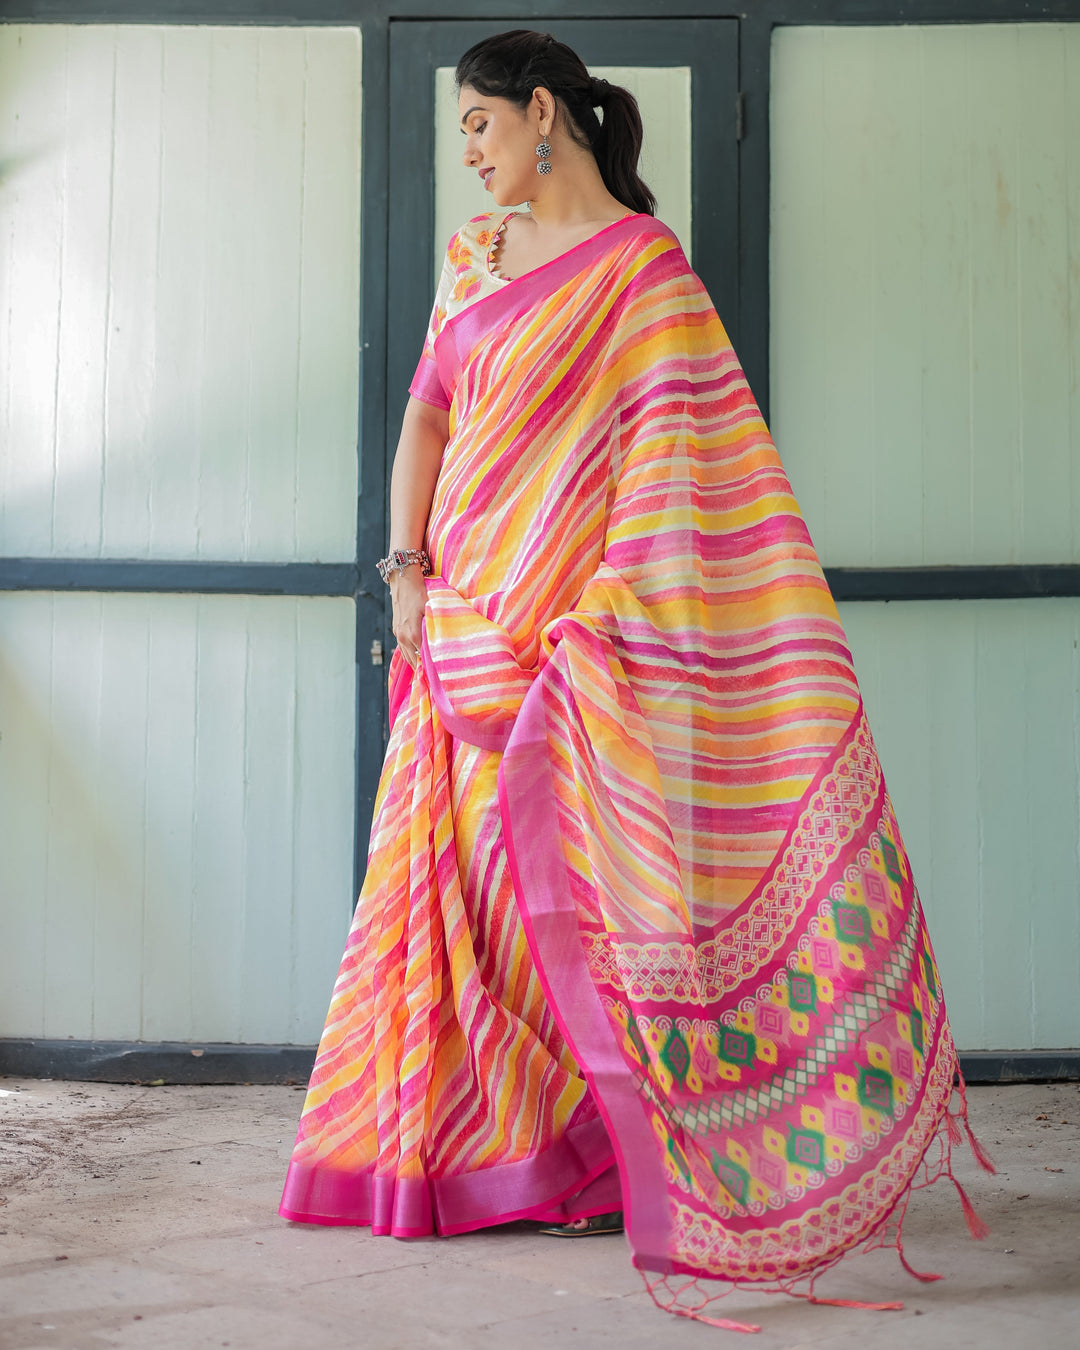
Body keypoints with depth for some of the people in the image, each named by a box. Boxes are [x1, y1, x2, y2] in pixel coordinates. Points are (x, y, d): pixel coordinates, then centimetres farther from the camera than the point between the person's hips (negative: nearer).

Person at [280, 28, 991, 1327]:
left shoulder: (640, 265, -6)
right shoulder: (474, 256, 15)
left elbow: (679, 451, -12)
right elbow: (426, 414, 14)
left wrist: (602, 610, -19)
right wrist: (407, 568, 3)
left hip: (571, 629, -6)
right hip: (465, 628, 7)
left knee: (578, 872, -7)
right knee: (467, 871, 8)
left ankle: (620, 1156, 3)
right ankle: (467, 1144, 18)